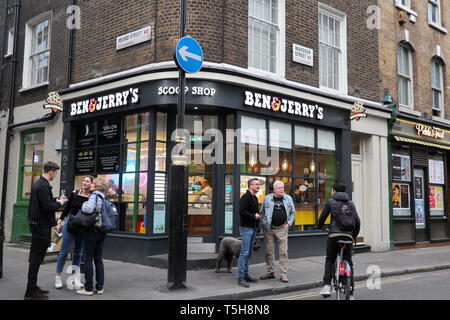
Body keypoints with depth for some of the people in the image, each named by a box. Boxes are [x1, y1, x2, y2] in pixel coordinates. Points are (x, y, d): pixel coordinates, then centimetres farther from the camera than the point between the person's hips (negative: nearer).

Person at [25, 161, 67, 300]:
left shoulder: (38, 183, 14)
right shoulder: (43, 186, -19)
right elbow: (47, 207, -24)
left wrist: (56, 201, 14)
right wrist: (59, 203, -7)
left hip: (37, 224, 10)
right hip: (41, 226, -10)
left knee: (35, 258, 16)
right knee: (36, 258, -5)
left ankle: (32, 287, 24)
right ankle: (31, 291, 1)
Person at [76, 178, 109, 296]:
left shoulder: (94, 195, -11)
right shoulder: (104, 197, 12)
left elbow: (88, 209, -28)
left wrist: (83, 206, -7)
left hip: (92, 231, -7)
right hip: (102, 232, 7)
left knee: (88, 259, 1)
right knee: (98, 259, 12)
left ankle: (88, 288, 5)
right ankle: (100, 287, 14)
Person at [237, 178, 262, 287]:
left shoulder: (255, 198, 17)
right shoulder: (245, 197, -13)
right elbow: (242, 212, -23)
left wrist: (258, 216, 7)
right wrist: (254, 216, -14)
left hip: (253, 228, 9)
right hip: (246, 228, -9)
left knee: (249, 253, 12)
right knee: (244, 252, -10)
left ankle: (245, 274, 20)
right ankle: (240, 277, -7)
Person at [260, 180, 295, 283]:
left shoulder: (288, 198, 6)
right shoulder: (267, 198, 1)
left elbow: (293, 212, 13)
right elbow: (262, 213, 8)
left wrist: (289, 223, 2)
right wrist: (265, 224, -2)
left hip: (282, 228, 0)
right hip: (269, 228, 0)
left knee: (283, 252, -3)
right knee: (269, 251, 6)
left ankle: (284, 274, 3)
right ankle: (270, 272, 19)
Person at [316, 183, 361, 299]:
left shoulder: (330, 201, 7)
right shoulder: (351, 203, 16)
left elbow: (323, 217, 10)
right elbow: (357, 221, 13)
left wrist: (319, 227, 30)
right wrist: (354, 236, 27)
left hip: (334, 234, -2)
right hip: (348, 235, 2)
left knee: (330, 260, 13)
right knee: (348, 262, 9)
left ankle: (327, 285, -3)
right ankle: (350, 293, 8)